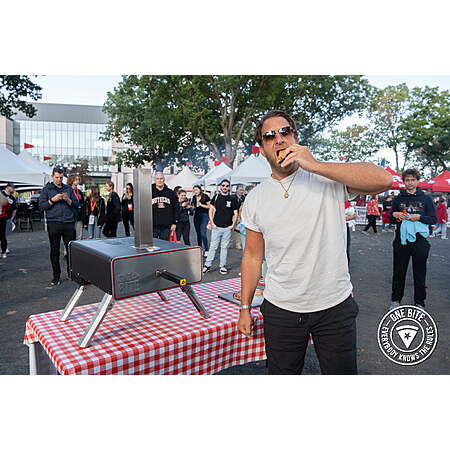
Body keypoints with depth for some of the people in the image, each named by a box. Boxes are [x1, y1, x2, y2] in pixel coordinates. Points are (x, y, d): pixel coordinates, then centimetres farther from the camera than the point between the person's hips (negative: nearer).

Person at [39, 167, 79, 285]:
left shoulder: (68, 188, 13)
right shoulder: (46, 189, 8)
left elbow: (76, 205, 10)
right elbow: (41, 206, 1)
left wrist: (68, 200, -8)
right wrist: (53, 200, -11)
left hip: (68, 223, 2)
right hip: (53, 223, -1)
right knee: (54, 251, 3)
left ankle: (71, 272, 18)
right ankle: (56, 276, 13)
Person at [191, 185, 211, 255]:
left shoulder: (205, 196, -7)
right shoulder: (194, 197, 10)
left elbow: (209, 206, -7)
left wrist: (201, 205, -15)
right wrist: (192, 207, 2)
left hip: (204, 215, -6)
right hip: (196, 216, 6)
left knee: (203, 234, -14)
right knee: (198, 234, 10)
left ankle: (207, 250, -6)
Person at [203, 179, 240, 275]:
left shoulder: (233, 199, 4)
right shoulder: (216, 197, 5)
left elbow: (235, 213, 6)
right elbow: (211, 210, 6)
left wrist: (233, 225, -3)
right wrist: (212, 223, -2)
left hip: (227, 228, 0)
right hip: (216, 227, 0)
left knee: (224, 247, 8)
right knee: (213, 247, 3)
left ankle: (223, 266, 17)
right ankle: (207, 265, 11)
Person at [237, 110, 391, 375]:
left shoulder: (328, 178, -6)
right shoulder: (255, 199, 2)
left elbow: (383, 180, -24)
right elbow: (253, 256, 7)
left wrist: (315, 165, -26)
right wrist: (245, 308, 8)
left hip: (335, 306, -1)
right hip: (280, 310, 2)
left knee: (341, 371, 15)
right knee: (281, 372, 16)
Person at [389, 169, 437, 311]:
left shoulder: (426, 199, 5)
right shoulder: (398, 199, 9)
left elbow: (433, 219, 1)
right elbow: (391, 219, 13)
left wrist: (419, 217, -16)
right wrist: (395, 215, -10)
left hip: (420, 241, -1)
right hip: (401, 241, 1)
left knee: (420, 274, 6)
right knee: (399, 272, 7)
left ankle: (419, 302, 20)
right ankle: (396, 300, 20)